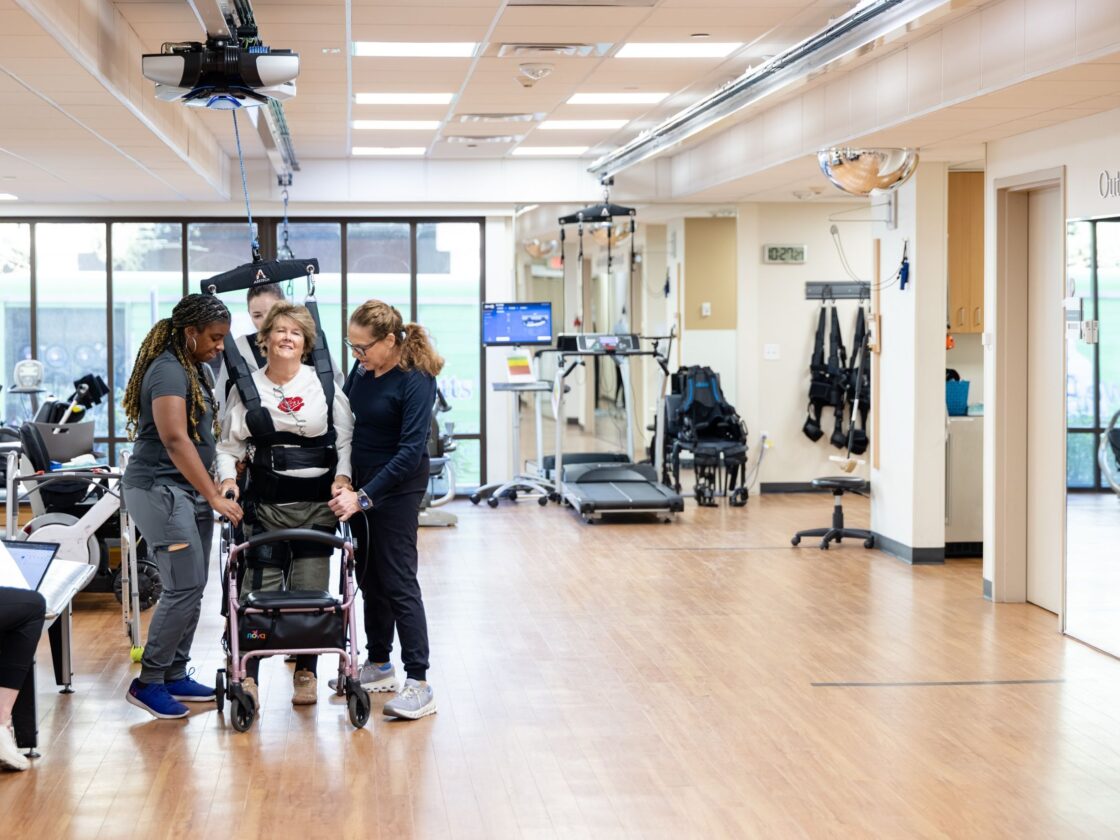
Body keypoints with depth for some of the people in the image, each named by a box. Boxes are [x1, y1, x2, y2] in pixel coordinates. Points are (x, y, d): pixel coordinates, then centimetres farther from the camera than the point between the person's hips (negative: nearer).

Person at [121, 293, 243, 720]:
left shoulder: (197, 370, 13)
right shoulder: (168, 371, -16)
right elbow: (175, 439, -24)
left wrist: (213, 490, 13)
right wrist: (215, 498, -25)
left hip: (190, 489, 9)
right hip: (160, 488, -9)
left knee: (192, 587, 9)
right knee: (184, 587, -11)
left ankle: (175, 675, 17)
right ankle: (148, 682, -2)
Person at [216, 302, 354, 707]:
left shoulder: (324, 383, 5)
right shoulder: (246, 387, 5)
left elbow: (345, 437, 5)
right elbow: (230, 442, 9)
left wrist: (343, 476, -9)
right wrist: (227, 478, -7)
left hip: (317, 502, 0)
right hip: (266, 502, 0)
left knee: (311, 589, 3)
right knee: (259, 586, -5)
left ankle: (306, 673, 15)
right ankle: (248, 675, 1)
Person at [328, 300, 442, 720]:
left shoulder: (415, 381, -18)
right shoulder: (362, 371, 3)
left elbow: (411, 450, -23)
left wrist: (363, 496, -26)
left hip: (395, 489, -7)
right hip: (358, 486, 8)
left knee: (398, 582, -9)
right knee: (369, 578, 14)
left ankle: (419, 685, -7)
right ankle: (379, 666, 28)